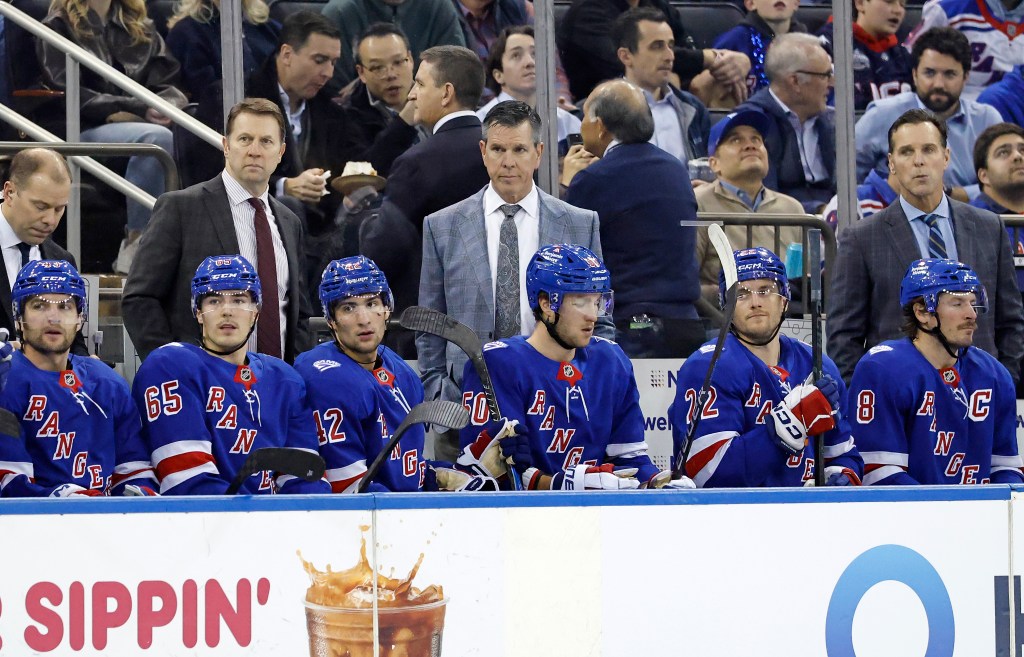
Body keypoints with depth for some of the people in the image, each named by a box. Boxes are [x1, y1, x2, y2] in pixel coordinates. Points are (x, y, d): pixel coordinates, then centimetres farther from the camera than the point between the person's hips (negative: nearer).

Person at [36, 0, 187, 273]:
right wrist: (137, 108, -17)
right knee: (155, 137, -36)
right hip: (82, 132, -4)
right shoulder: (59, 27, 7)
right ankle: (136, 246, -33)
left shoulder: (142, 28, 22)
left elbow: (171, 87, 13)